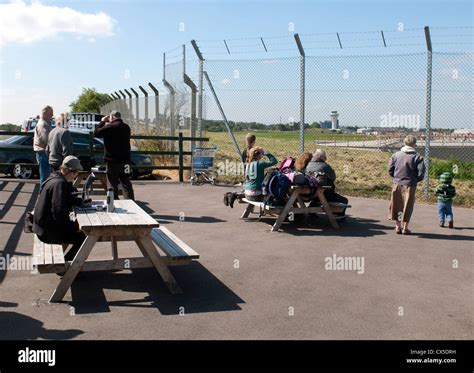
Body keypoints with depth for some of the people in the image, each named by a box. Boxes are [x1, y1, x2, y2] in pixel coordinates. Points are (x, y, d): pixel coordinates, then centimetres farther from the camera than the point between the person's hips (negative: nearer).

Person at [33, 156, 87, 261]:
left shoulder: (57, 179, 9)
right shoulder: (59, 184, -23)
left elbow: (69, 200, 18)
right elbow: (59, 212, -27)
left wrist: (82, 201, 1)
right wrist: (73, 226, -14)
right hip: (47, 231, -11)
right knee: (83, 238, -10)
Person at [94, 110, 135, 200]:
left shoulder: (110, 127, -14)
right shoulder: (126, 127, 7)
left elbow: (96, 133, -7)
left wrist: (103, 121, 4)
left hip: (113, 160, -6)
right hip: (125, 160, 6)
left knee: (113, 185, 2)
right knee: (126, 184, 9)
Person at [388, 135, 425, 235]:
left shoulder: (396, 155, 1)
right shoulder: (417, 157, -7)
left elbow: (390, 170, 1)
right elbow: (421, 172, -11)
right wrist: (417, 179, 8)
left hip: (397, 184, 3)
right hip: (409, 185, -3)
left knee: (397, 205, 12)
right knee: (407, 206, 7)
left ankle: (398, 226, 18)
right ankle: (405, 228, 13)